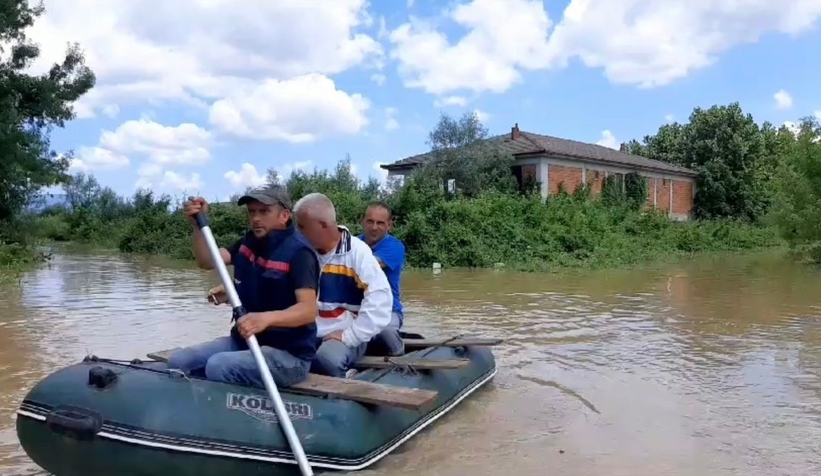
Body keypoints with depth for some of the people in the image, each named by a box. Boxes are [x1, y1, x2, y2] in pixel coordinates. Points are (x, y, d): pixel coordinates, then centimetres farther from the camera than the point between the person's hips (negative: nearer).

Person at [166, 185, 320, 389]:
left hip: (288, 354, -7)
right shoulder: (250, 241, 9)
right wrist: (198, 224, -13)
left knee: (217, 366, -29)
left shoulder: (298, 252, -17)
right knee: (178, 361, -7)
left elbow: (309, 310, -27)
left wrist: (266, 318, -44)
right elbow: (207, 261, 2)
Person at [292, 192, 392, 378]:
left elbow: (380, 299, -19)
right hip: (311, 334, 5)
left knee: (327, 357, -35)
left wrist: (351, 335, -20)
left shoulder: (357, 252, -11)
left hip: (346, 335, -5)